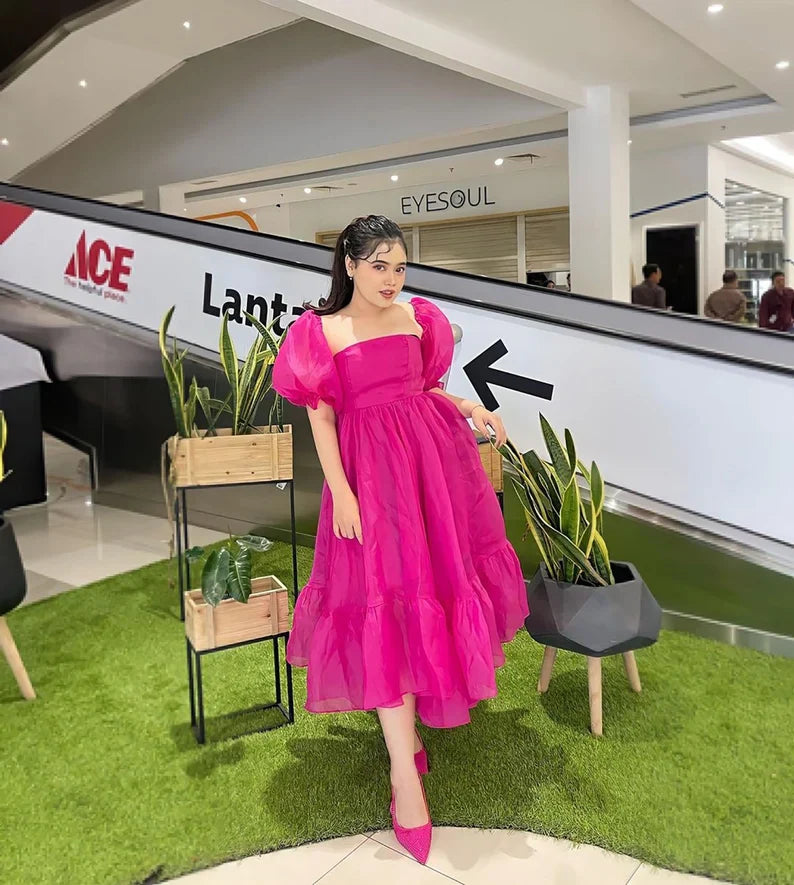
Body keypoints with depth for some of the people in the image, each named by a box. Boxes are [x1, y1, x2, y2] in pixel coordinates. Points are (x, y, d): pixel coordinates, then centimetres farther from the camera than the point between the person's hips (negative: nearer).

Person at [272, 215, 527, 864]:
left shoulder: (419, 318, 11)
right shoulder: (321, 332, 1)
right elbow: (321, 417, -3)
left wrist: (469, 409, 0)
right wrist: (341, 491, -13)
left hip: (437, 458, 5)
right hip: (371, 471, -4)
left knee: (444, 576, 10)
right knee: (385, 605, -6)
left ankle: (412, 716, 33)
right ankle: (405, 775, 0)